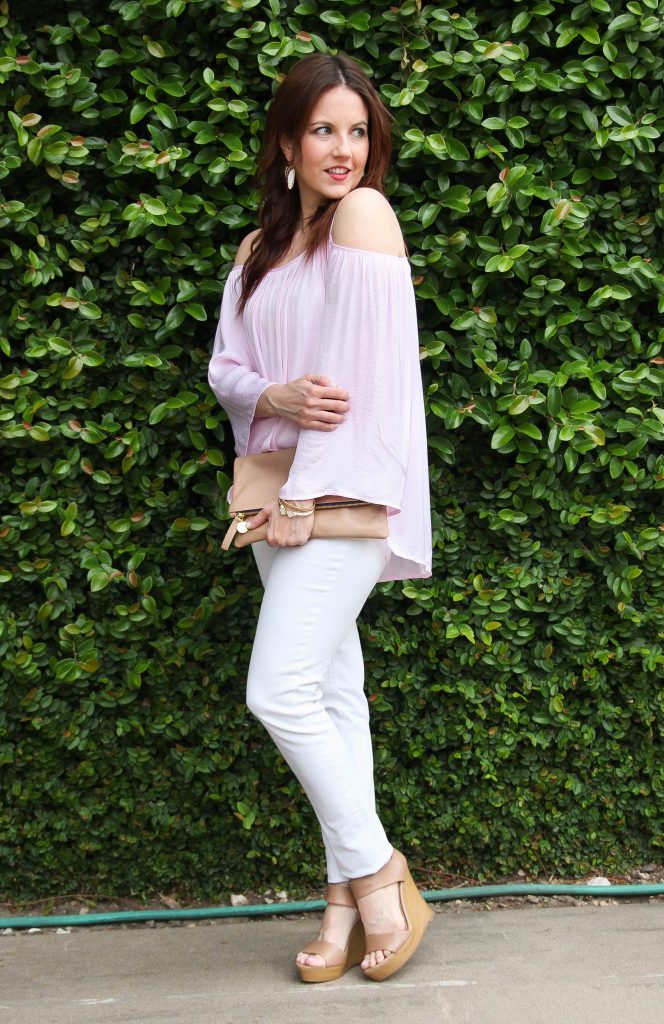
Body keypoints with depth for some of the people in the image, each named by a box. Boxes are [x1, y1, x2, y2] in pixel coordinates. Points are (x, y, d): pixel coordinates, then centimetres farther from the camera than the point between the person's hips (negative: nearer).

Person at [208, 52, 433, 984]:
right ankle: (351, 900, 16)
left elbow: (365, 365, -13)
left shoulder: (364, 212, -4)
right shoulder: (260, 248, 17)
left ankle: (376, 870, 6)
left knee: (281, 692, -13)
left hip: (344, 492, -7)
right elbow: (224, 366, 12)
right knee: (331, 693, 8)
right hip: (281, 491, 7)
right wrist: (276, 396, -12)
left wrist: (309, 491, -14)